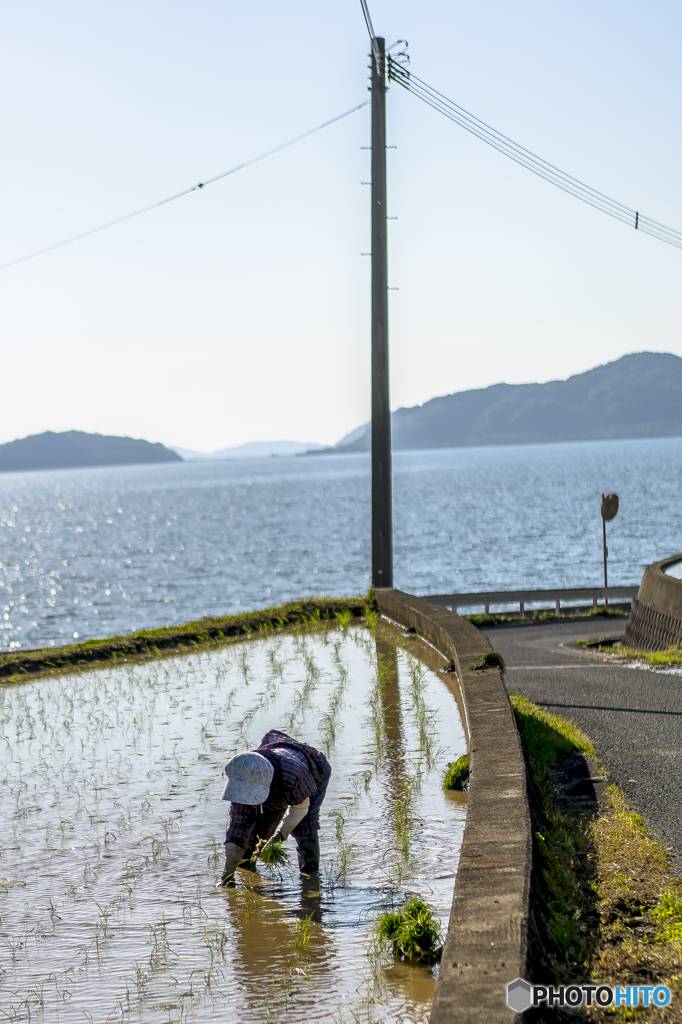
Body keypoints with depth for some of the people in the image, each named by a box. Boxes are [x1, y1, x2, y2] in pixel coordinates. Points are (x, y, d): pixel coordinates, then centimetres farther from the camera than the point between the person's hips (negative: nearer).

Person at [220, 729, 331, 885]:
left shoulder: (291, 774, -49)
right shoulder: (242, 780, -35)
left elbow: (301, 807, -28)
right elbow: (238, 825, -29)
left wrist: (281, 834, -39)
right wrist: (227, 873, -32)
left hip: (313, 774, -4)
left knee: (303, 824, -23)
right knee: (260, 822, -4)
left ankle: (310, 870, -7)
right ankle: (246, 863, 20)